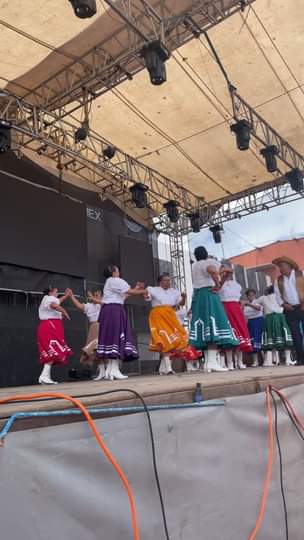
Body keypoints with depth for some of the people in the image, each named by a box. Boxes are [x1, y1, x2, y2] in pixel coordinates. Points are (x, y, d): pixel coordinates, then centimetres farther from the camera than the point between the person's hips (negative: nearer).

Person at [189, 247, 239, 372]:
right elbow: (212, 270, -27)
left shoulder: (194, 265, 21)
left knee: (205, 328, 5)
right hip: (208, 295, -8)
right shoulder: (209, 262, -2)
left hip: (197, 296, 8)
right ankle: (212, 361, -25)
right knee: (213, 325, -14)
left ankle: (207, 362, 3)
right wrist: (217, 285, -17)